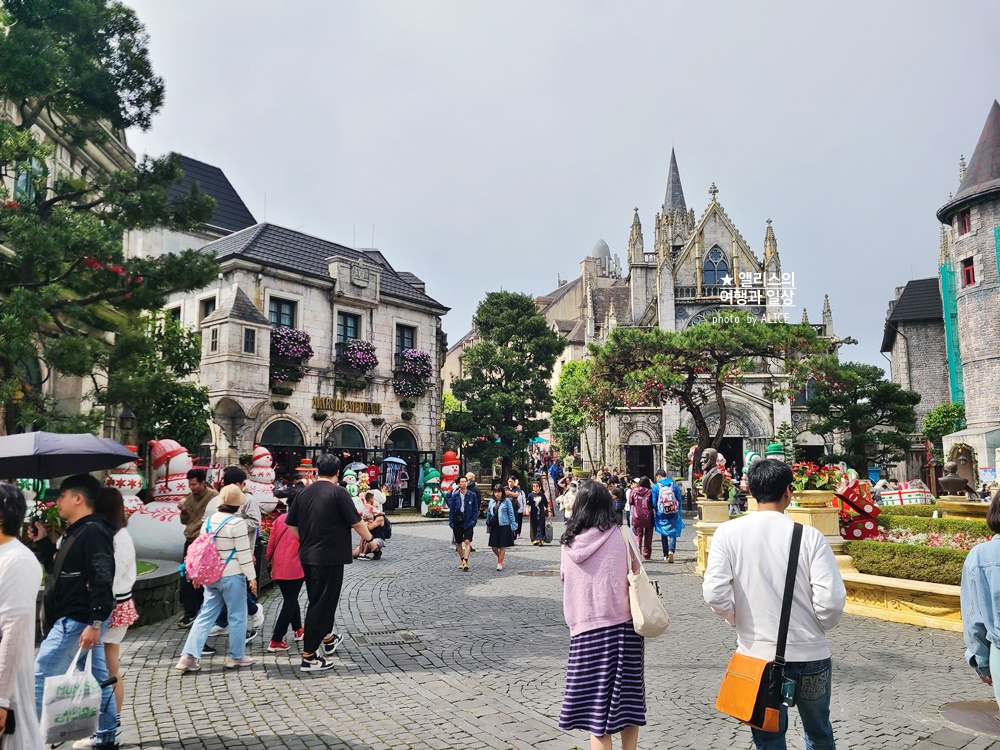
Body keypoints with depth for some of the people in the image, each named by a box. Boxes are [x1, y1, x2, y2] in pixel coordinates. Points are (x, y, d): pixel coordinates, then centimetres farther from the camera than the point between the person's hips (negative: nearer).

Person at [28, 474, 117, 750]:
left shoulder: (93, 532, -18)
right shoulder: (75, 532, 14)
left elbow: (101, 581, -25)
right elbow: (59, 569, 24)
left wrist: (95, 623, -27)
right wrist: (42, 542, 14)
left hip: (77, 621, -10)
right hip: (77, 619, 10)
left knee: (41, 677, -2)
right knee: (97, 678, 15)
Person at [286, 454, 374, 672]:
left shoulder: (304, 493, 5)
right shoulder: (338, 492, -13)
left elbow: (291, 524, 10)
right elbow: (356, 522, -12)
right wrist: (369, 538, 5)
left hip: (307, 556, 7)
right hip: (329, 557, -7)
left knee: (319, 599, 23)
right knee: (321, 603, -1)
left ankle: (328, 638, 41)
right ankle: (309, 656, 2)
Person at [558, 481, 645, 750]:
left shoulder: (569, 542, 0)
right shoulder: (620, 536, -7)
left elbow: (565, 581, 10)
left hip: (583, 628, 2)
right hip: (622, 624, -1)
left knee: (597, 706, 9)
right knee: (627, 701, 14)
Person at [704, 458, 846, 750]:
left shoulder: (728, 533, -10)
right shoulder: (810, 536, -12)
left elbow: (715, 594, -16)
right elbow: (831, 601, -15)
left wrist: (739, 620, 4)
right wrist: (819, 626, 7)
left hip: (757, 654, 0)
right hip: (810, 655, 1)